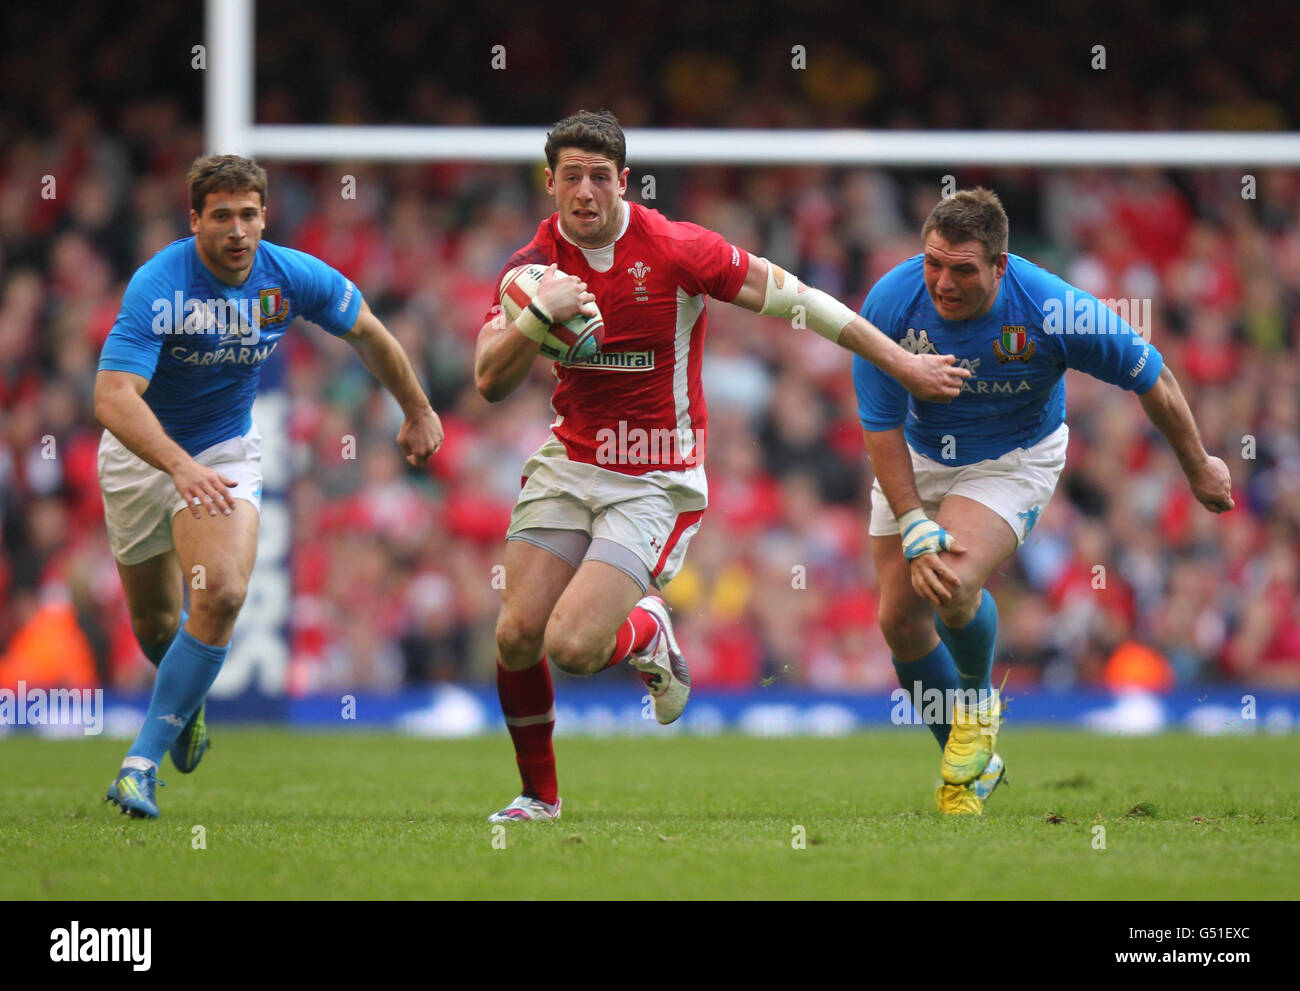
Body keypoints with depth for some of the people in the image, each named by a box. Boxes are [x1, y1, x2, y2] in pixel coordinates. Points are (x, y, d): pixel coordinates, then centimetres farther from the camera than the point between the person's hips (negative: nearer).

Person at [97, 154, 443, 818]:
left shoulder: (295, 278, -14)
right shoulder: (157, 286, -28)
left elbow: (367, 334, 7)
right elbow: (113, 398, -38)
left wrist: (417, 410, 17)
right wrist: (181, 466, -51)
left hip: (226, 449, 1)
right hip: (141, 454, -1)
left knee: (221, 594, -23)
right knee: (154, 623, 12)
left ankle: (142, 762, -17)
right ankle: (188, 701, 49)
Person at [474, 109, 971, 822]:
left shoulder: (677, 250, -14)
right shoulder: (533, 265, -3)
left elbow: (794, 299, -6)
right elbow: (491, 382, -9)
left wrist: (902, 365, -3)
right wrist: (539, 313, -28)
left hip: (655, 482, -4)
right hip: (568, 464, 4)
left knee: (572, 647, -18)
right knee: (516, 635, -7)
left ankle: (647, 632, 19)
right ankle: (539, 794, 16)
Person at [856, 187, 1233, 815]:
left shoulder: (1053, 311, -30)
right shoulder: (890, 304, -26)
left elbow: (1152, 379, -13)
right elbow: (880, 423, -16)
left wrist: (1198, 468, 1)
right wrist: (914, 528, -23)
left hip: (1015, 458, -3)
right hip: (918, 456, 3)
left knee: (955, 586, -27)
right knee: (900, 618, 1)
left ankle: (978, 700, 6)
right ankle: (973, 765, 24)